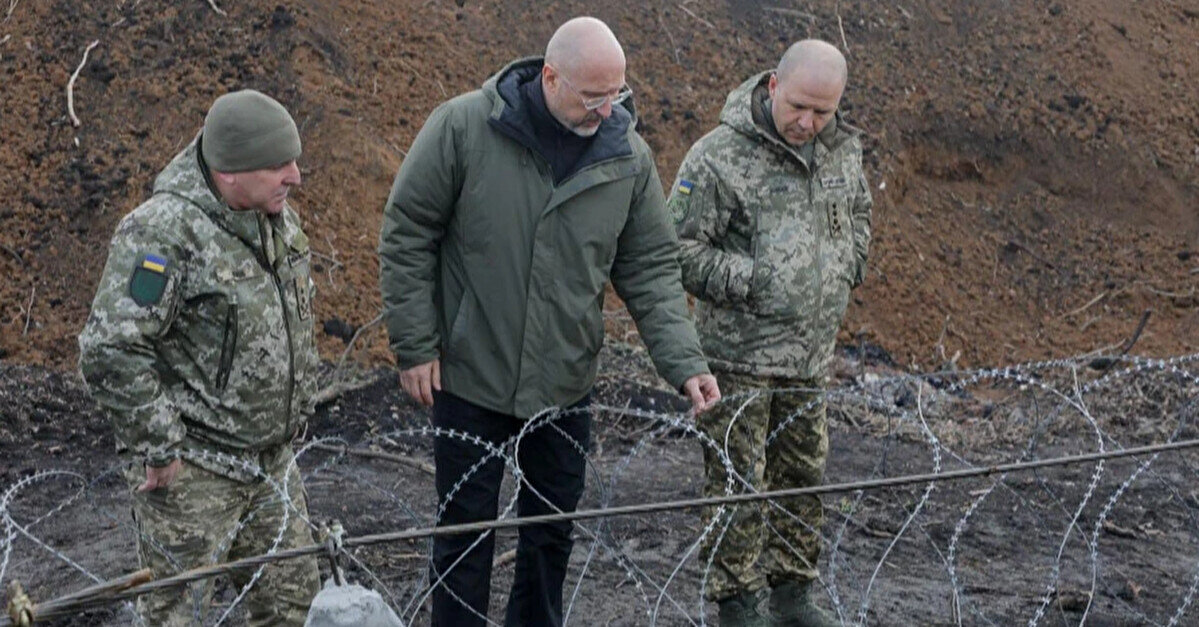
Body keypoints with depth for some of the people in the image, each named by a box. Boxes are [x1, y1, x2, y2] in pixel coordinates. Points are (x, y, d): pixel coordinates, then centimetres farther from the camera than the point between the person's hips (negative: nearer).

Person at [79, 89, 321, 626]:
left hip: (271, 460, 8)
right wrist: (158, 449, -21)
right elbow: (110, 353, -27)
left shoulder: (277, 218, 5)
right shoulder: (163, 232, -23)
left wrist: (297, 408, 19)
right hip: (192, 470, -8)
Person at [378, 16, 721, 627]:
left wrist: (685, 363, -12)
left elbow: (651, 270, 0)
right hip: (471, 377, -3)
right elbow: (406, 237, -8)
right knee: (466, 532, 7)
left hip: (565, 386, 3)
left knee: (553, 532, 16)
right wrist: (416, 346, -9)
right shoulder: (462, 127, -16)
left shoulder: (628, 156, -6)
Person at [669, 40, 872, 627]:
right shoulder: (718, 156, -16)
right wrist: (748, 280, -18)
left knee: (804, 474, 15)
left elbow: (857, 212, 25)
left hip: (811, 352, 6)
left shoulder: (842, 149, 4)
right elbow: (678, 249, -14)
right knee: (739, 482, -1)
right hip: (740, 354, -6)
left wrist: (848, 263, 9)